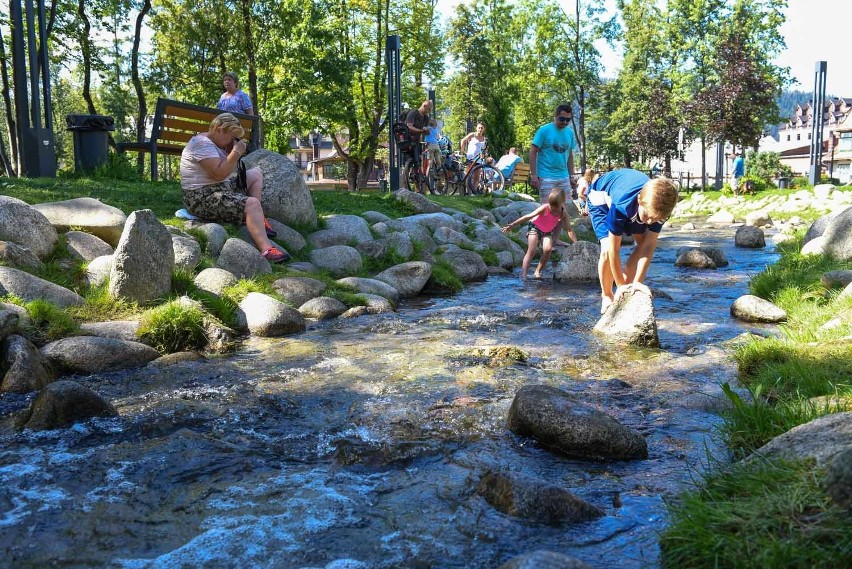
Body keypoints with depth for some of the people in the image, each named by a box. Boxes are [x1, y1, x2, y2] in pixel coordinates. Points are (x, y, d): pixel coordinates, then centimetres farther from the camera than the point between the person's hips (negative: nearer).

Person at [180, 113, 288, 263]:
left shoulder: (213, 143, 15)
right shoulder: (202, 144, -17)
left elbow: (226, 168, 20)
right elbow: (219, 173, -27)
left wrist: (233, 152, 4)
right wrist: (236, 152, -18)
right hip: (202, 199, -11)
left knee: (256, 174, 17)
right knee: (252, 204, -29)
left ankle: (257, 218, 0)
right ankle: (266, 250, -44)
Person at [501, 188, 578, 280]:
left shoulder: (563, 213, -17)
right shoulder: (545, 208, -26)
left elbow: (569, 230, -12)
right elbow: (528, 216, -24)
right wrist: (512, 225, -25)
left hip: (547, 232, 3)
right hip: (535, 227, -3)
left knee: (548, 249, -23)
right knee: (531, 251, -17)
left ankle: (538, 271, -7)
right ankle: (523, 274, -20)